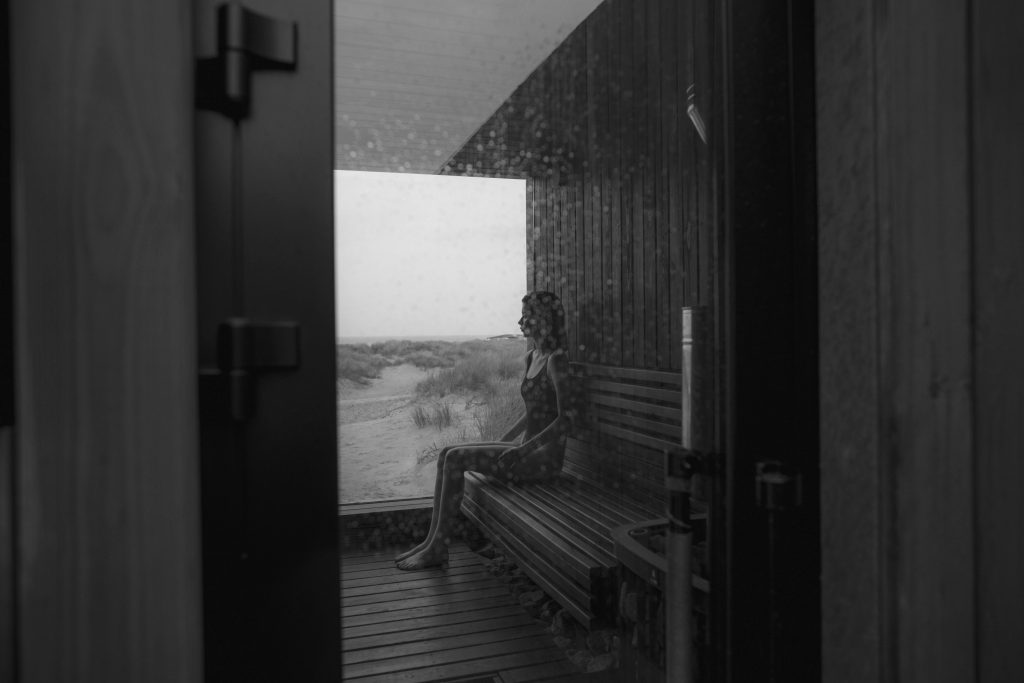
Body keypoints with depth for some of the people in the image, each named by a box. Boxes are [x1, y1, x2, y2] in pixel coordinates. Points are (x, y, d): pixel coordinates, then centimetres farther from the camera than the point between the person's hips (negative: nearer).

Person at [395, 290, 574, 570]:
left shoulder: (556, 360, -14)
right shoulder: (531, 357, 14)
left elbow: (566, 418, -20)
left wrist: (522, 450, -21)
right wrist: (517, 447, 14)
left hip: (544, 456, -8)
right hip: (528, 449, 8)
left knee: (455, 458, -17)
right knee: (446, 455, -3)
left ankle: (438, 547, -8)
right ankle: (433, 542, -4)